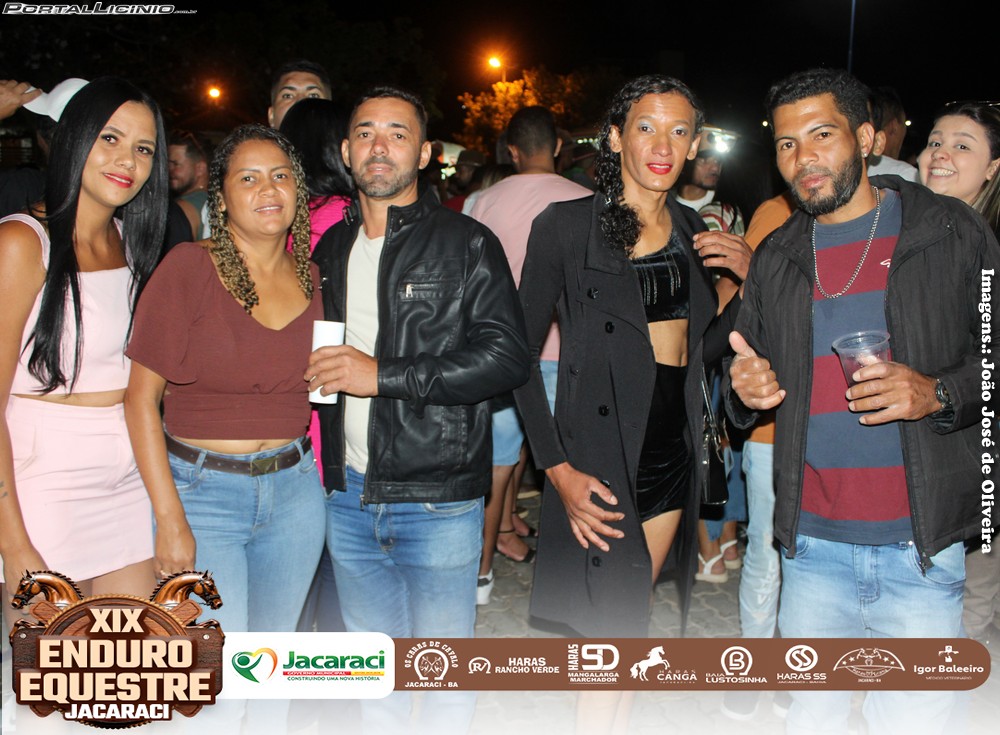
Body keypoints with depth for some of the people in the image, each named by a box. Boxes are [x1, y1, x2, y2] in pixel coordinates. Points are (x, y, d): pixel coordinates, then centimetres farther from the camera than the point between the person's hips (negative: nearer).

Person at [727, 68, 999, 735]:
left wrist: (938, 393, -18)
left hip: (922, 553, -3)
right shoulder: (776, 259, 10)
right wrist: (745, 387, -5)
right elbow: (747, 372, 18)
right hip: (813, 546, 3)